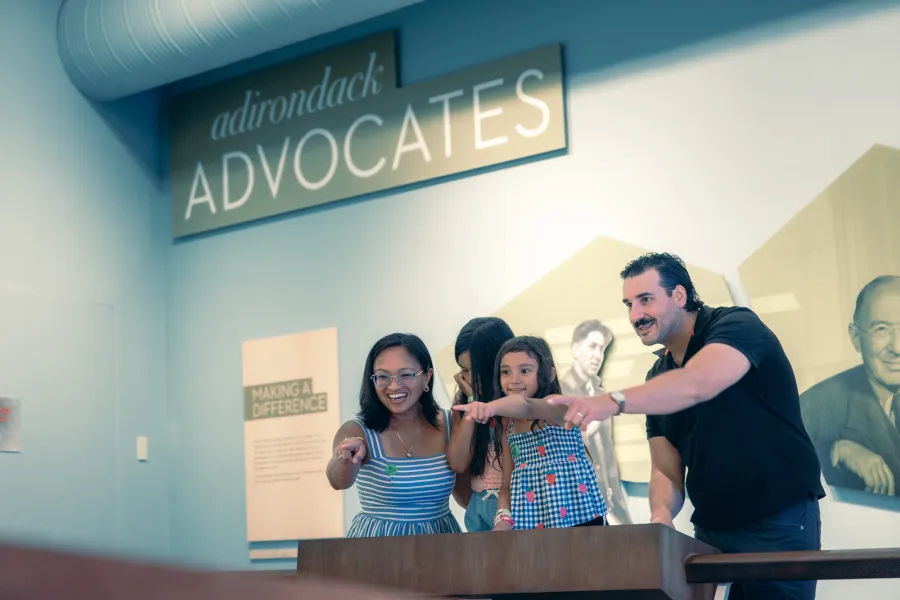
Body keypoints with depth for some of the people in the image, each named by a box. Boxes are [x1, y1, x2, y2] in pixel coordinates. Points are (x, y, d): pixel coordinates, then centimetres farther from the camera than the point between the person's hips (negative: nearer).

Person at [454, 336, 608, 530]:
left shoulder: (559, 406, -8)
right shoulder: (509, 427, 10)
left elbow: (529, 407, -31)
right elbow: (507, 486, 12)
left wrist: (492, 407, -51)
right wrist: (504, 520, -9)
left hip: (578, 520, -5)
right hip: (528, 526, 5)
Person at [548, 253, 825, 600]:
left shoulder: (736, 325, -12)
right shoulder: (659, 378, 10)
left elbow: (697, 384, -34)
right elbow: (666, 470, 6)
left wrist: (613, 401, -47)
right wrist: (662, 515, -17)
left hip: (780, 525, -6)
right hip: (711, 531, 6)